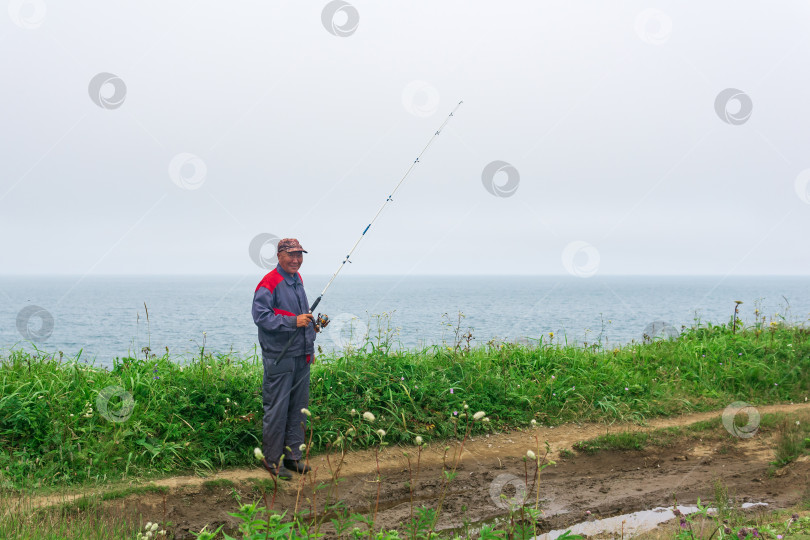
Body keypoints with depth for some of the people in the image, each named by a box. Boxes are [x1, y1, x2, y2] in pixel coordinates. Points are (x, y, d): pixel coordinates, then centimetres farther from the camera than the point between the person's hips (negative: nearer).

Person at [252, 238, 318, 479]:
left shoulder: (297, 280, 16)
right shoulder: (269, 283, -11)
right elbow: (260, 316, -19)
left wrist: (311, 324, 16)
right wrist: (293, 322, -24)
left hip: (301, 356, 8)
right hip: (279, 357, -8)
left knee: (298, 407, 11)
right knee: (277, 408, -4)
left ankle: (293, 455, 21)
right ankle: (272, 460, 6)